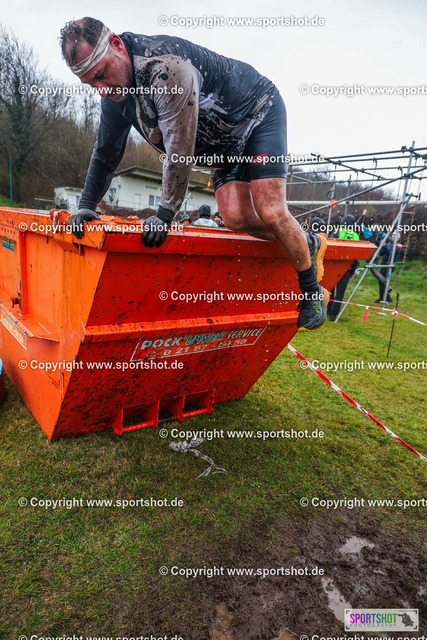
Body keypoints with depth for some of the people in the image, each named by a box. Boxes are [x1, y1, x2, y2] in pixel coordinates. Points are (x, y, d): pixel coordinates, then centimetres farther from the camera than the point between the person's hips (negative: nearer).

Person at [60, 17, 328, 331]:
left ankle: (312, 292, 0)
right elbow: (106, 154, 5)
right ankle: (309, 244, 12)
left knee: (270, 214, -20)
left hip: (259, 114, -7)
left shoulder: (166, 65, -33)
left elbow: (180, 150, -33)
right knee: (236, 218, -11)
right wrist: (86, 206, -1)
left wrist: (165, 214, -27)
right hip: (226, 143, 7)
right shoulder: (114, 96, -6)